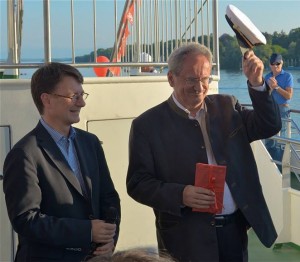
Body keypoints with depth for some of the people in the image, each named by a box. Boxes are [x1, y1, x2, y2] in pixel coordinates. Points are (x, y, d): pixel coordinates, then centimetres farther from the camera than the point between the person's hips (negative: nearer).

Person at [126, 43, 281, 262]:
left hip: (236, 231, 4)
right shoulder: (148, 124, -5)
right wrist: (180, 195, -22)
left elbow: (270, 126, 1)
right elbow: (137, 183, -6)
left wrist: (256, 83, -12)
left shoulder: (226, 107, 7)